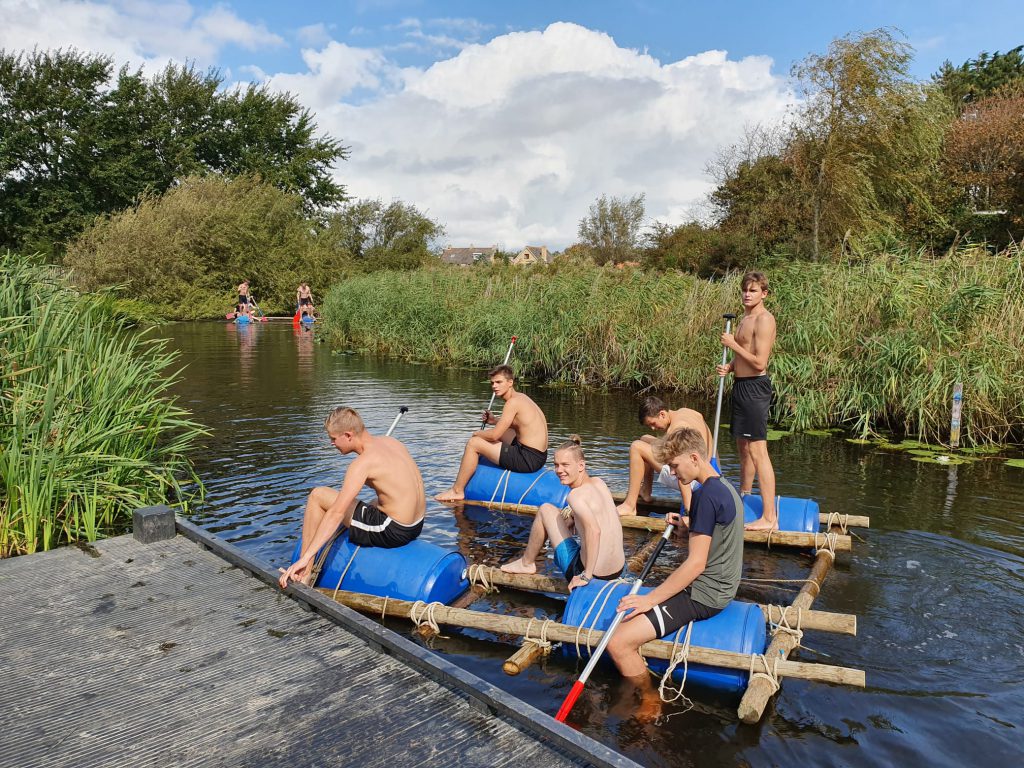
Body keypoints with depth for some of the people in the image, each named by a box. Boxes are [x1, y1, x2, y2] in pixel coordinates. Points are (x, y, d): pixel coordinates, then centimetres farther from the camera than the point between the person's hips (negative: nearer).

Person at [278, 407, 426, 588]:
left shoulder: (363, 463, -17)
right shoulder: (389, 441, 7)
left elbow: (336, 513, -21)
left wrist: (305, 558, -20)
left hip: (392, 532, -9)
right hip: (417, 526, 9)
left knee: (317, 496, -1)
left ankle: (304, 574, 6)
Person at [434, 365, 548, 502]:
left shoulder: (513, 402, -16)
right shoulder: (521, 397, 12)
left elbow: (495, 435, -18)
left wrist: (477, 433, 3)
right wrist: (494, 421, 15)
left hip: (529, 460, -10)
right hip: (539, 456, 10)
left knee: (473, 443, -3)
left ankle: (457, 491, 10)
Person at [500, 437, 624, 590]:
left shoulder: (576, 495, -19)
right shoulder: (599, 482, 5)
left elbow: (594, 531, -34)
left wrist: (586, 576, -26)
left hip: (589, 572, -8)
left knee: (546, 510, 5)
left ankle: (527, 563, 24)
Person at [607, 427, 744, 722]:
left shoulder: (706, 494, -22)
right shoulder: (724, 486, 9)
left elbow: (696, 564, -24)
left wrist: (650, 599, -20)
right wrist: (687, 526, 10)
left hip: (701, 595, -11)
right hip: (717, 588, 11)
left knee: (619, 643, -17)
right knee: (627, 618, 20)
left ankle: (650, 703, 4)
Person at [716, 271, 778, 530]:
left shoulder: (764, 319, -14)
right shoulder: (745, 318, 16)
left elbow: (760, 362, -21)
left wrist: (733, 344, -13)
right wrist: (729, 367, 5)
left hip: (755, 386, -10)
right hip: (741, 385, 10)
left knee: (757, 450, -11)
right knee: (743, 446, 19)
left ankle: (770, 517, -9)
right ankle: (743, 499, 34)